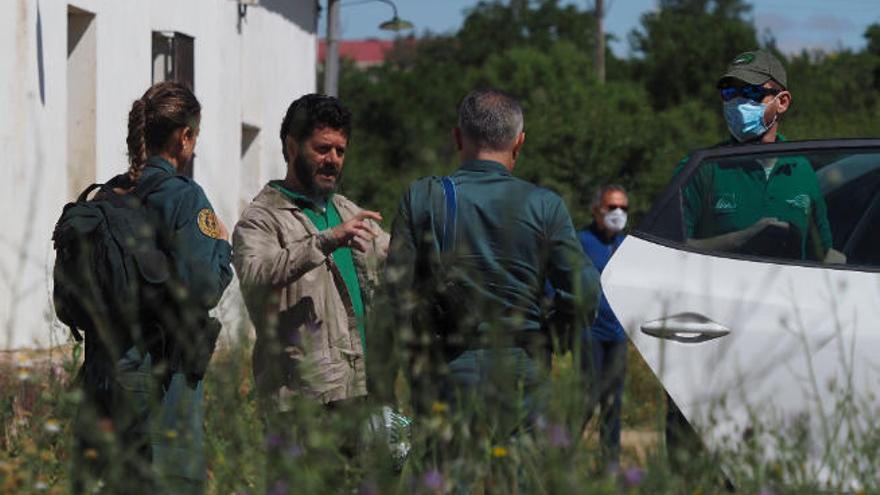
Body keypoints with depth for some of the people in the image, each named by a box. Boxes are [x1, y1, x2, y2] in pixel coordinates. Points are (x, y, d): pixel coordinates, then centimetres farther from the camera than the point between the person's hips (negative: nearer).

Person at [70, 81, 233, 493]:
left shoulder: (104, 198, 9)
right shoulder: (184, 197, -10)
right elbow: (203, 288, -16)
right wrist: (221, 245, 0)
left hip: (101, 367, 7)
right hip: (161, 371, -7)